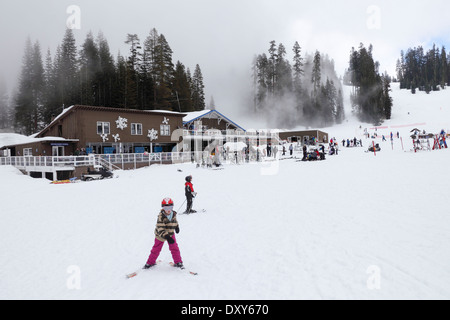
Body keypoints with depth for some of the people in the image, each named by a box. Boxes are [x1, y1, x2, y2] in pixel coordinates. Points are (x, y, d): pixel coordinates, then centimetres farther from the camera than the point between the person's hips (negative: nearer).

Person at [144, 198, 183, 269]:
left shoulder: (174, 214, -11)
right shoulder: (161, 217, -29)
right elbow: (160, 229, -36)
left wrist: (177, 227, 20)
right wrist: (167, 237, -45)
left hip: (171, 234, 4)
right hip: (160, 235, -4)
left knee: (174, 248, 0)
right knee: (156, 249, 9)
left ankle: (178, 262, 15)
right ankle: (150, 262, 30)